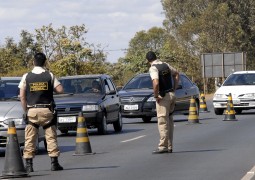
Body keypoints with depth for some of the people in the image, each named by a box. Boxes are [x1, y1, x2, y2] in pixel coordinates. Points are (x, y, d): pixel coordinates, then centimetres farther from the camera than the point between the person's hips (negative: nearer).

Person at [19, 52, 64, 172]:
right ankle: (54, 162, 4)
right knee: (51, 137, 6)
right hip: (47, 110, 0)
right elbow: (60, 90, -5)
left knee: (30, 139, 3)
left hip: (32, 111, 0)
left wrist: (25, 111, 7)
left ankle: (28, 164, -1)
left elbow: (22, 96, -1)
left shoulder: (26, 77, 0)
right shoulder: (49, 75, -1)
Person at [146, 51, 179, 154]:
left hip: (163, 96, -8)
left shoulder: (153, 68, -14)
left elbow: (156, 83, -29)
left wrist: (156, 96, -15)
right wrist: (174, 88, 22)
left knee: (162, 122, -5)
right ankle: (169, 146, 15)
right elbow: (176, 73, 26)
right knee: (169, 121, 12)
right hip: (172, 94, 8)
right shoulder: (165, 65, 10)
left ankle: (163, 146, -6)